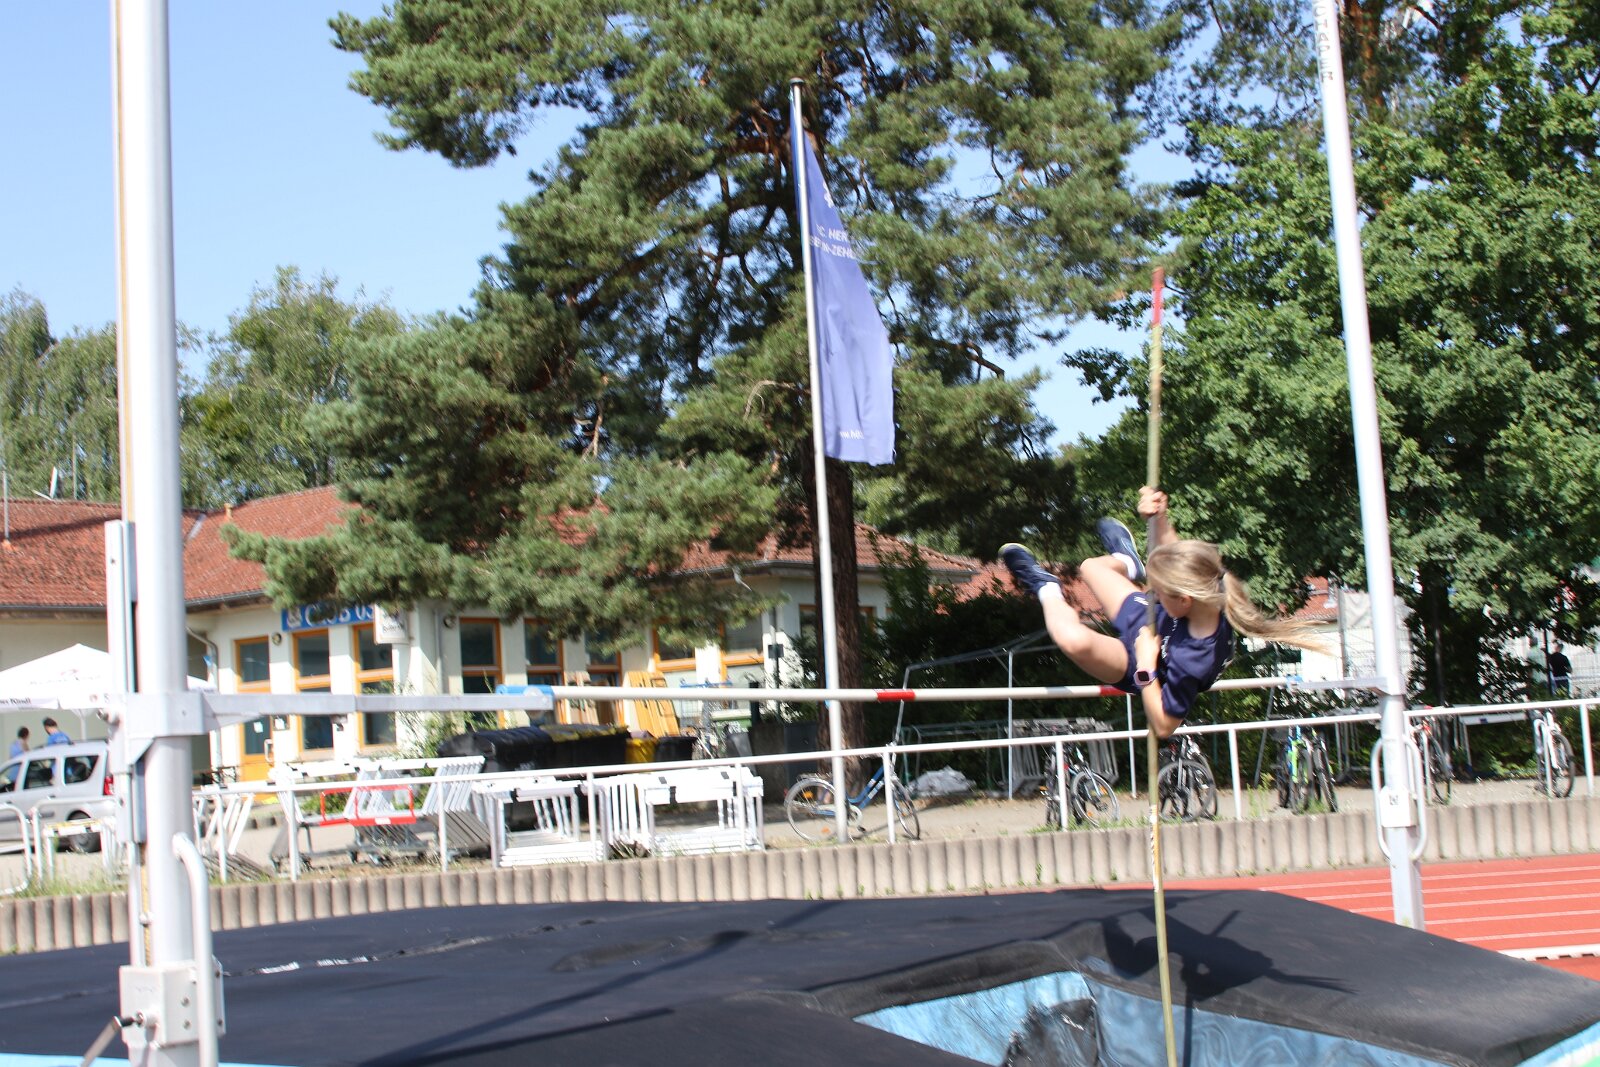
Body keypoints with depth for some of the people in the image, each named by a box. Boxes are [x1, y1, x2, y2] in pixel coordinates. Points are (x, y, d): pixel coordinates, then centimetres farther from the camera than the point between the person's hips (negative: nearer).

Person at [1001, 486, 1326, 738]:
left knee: (1075, 639, -39)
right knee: (1090, 567, 23)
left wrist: (1145, 668, -39)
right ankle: (1126, 561, 62)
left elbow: (1164, 725, -32)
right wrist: (1159, 518, -27)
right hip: (1148, 620, 6)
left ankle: (1047, 590, -4)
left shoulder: (1191, 662, -46)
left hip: (1136, 666, -6)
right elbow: (1173, 554, -9)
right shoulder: (1210, 595, -29)